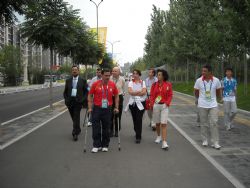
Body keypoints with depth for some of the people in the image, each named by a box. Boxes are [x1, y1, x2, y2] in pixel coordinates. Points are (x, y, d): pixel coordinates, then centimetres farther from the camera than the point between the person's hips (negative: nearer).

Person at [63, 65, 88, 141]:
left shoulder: (82, 80, 1)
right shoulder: (68, 80, 10)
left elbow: (86, 91, 1)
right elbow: (65, 92, 14)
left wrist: (83, 99, -10)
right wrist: (66, 99, 1)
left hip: (78, 101, -4)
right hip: (70, 101, 4)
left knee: (76, 117, -10)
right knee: (74, 117, 12)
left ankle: (75, 133, -8)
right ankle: (78, 129, 32)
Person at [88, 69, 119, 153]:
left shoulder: (112, 84, 0)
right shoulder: (95, 84, -5)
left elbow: (116, 96, 10)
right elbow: (90, 96, 1)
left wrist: (116, 107, 5)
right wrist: (90, 107, -4)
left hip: (107, 109, 2)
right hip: (97, 108, -1)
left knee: (106, 128, 9)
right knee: (96, 128, 0)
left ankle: (105, 145, 21)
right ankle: (96, 145, 9)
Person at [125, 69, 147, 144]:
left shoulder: (143, 82, 6)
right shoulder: (131, 82, 7)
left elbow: (144, 92, -9)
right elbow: (130, 92, -9)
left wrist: (134, 93, -11)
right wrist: (139, 91, -15)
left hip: (140, 103, -2)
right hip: (132, 102, 2)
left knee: (139, 119, -9)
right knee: (134, 119, 9)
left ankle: (138, 137, -7)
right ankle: (137, 133, 28)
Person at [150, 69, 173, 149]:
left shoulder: (168, 84, -1)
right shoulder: (154, 84, 3)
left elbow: (170, 95, 0)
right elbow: (152, 95, 5)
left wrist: (167, 103, -11)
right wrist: (152, 104, -5)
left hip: (164, 106, -2)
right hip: (156, 105, 3)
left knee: (163, 124, -9)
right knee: (157, 123, 14)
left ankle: (164, 142, -12)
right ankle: (159, 136, 36)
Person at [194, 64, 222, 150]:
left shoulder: (216, 80, -6)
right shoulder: (199, 80, -7)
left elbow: (218, 92, 10)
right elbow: (196, 93, 8)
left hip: (213, 105, 0)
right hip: (202, 105, 0)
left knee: (214, 123, -4)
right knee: (204, 124, 8)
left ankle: (215, 142, 2)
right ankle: (205, 141, 22)